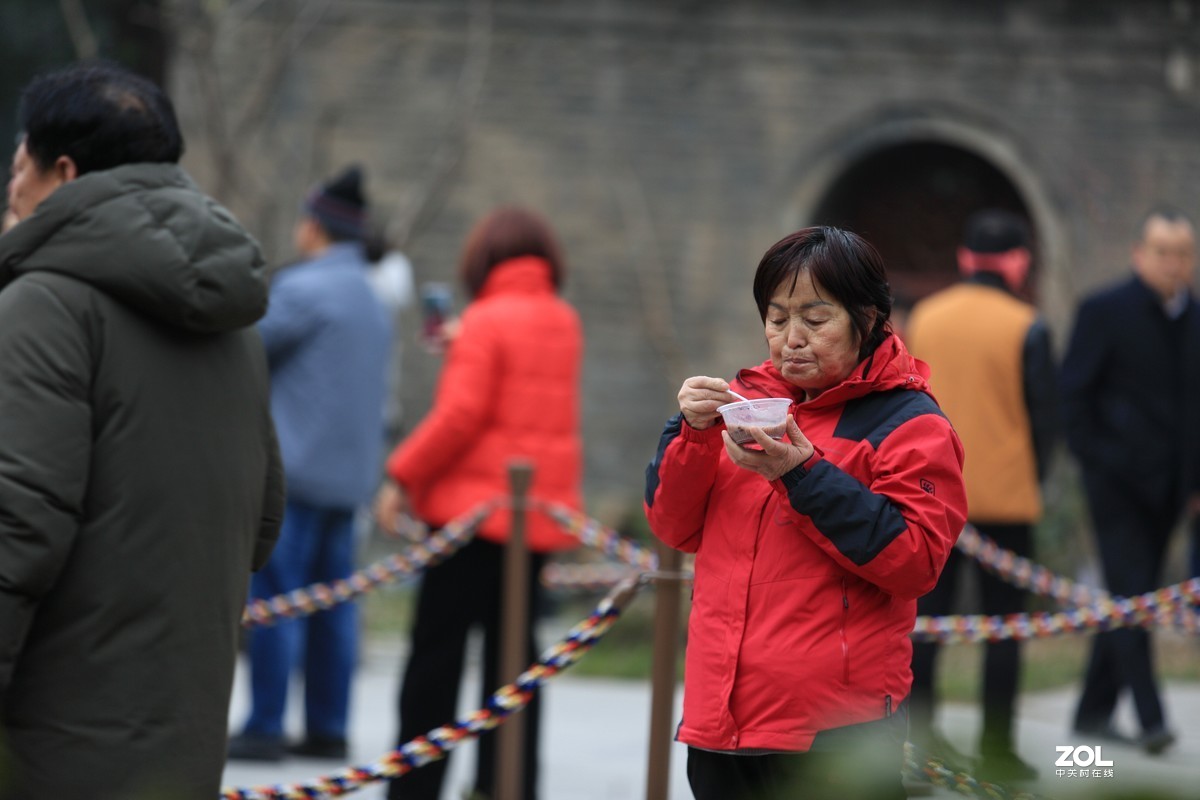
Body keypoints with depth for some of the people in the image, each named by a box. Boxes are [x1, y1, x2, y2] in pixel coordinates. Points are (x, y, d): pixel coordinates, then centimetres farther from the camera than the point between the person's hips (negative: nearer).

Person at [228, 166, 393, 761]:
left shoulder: (304, 288, -12)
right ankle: (327, 728, 10)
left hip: (296, 467, -9)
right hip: (349, 473, 9)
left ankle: (264, 728, -8)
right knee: (331, 601, 9)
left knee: (271, 599, -7)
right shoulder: (371, 300, 18)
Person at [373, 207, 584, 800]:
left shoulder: (486, 322, -10)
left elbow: (459, 416, -17)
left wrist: (403, 477, -10)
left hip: (476, 504, -6)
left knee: (437, 651, 0)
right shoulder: (565, 324, 10)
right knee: (513, 651, 9)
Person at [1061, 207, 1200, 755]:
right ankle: (1150, 719, -16)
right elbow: (1072, 395, -4)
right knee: (1130, 594, -12)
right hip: (1117, 479, -5)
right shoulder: (1104, 312, -4)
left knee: (1131, 599, 8)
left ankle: (1095, 711, 17)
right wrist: (1096, 458, -12)